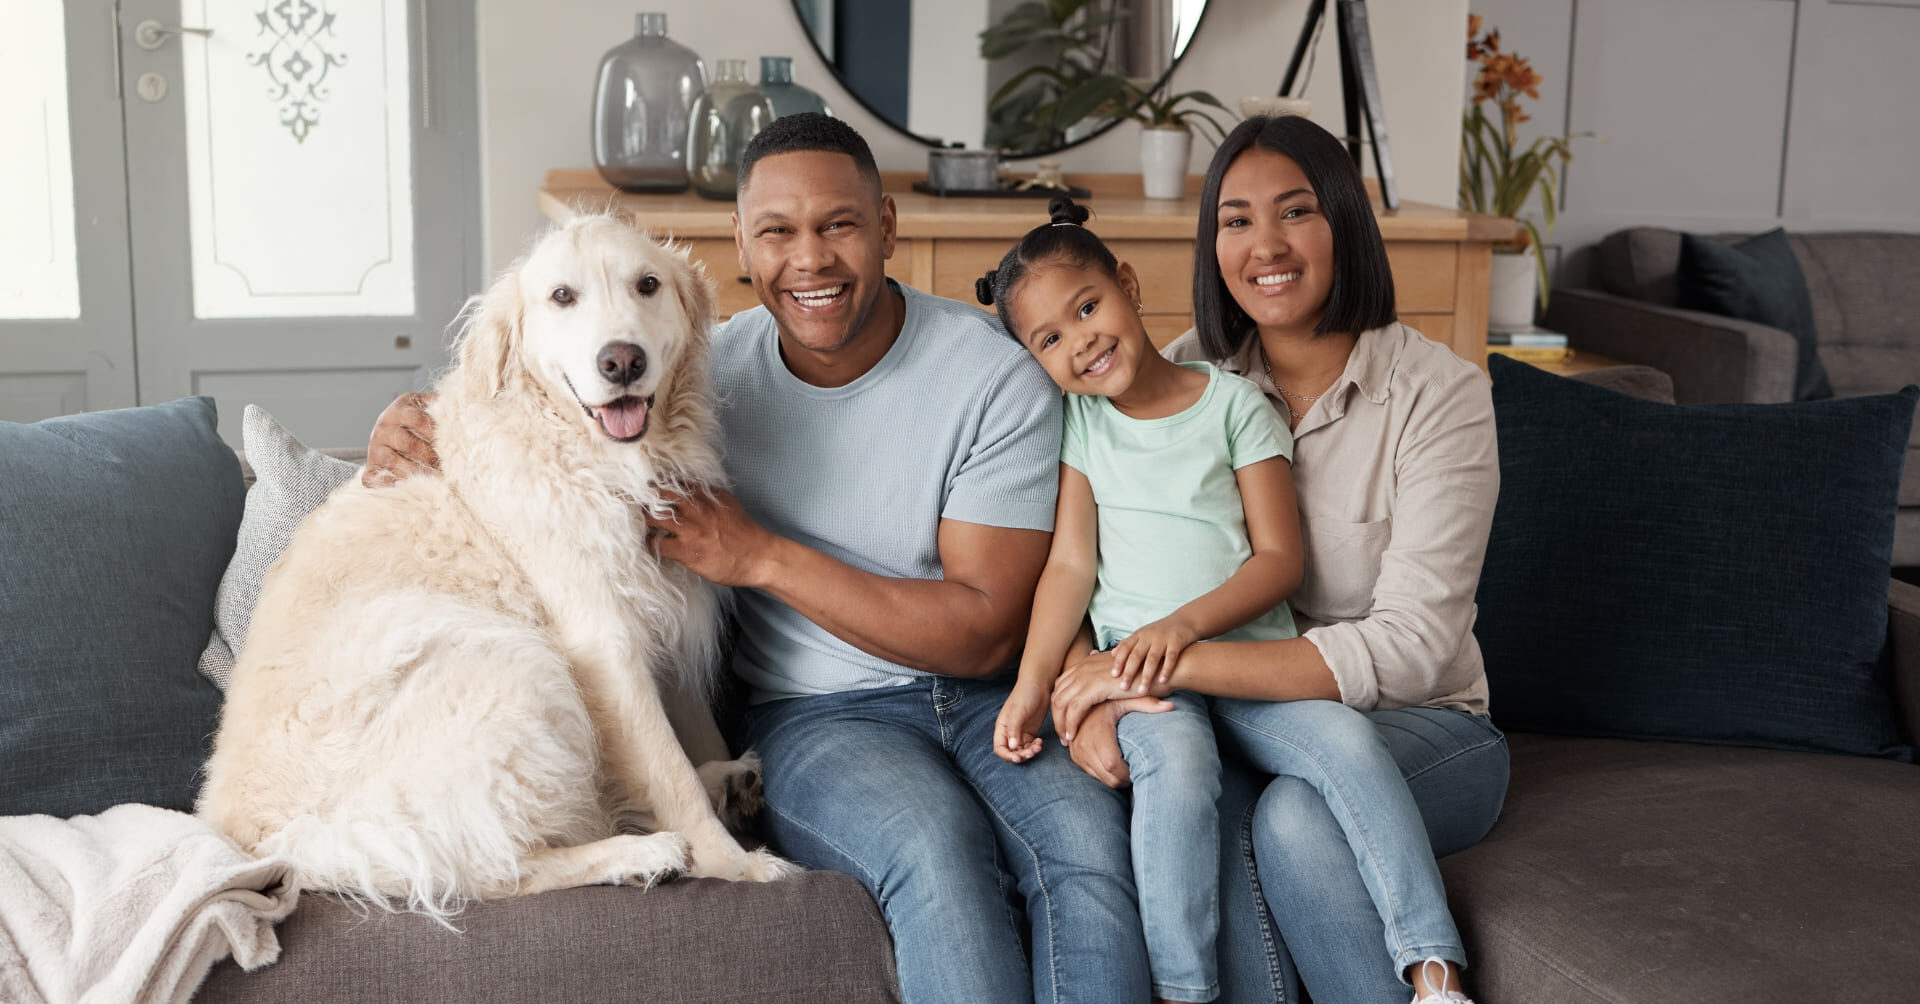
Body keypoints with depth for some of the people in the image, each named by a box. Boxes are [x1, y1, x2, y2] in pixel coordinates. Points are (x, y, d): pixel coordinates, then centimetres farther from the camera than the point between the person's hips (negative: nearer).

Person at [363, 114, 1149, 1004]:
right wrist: (420, 429, -5)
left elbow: (985, 631, -11)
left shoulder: (997, 378, -7)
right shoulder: (712, 368, 2)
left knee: (1090, 837, -32)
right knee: (934, 842, -33)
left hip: (984, 696, 0)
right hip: (812, 713, 1)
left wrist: (766, 558, -16)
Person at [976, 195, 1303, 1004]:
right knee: (1177, 759, -33)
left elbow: (1280, 557, 0)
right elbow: (1071, 564, 4)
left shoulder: (1234, 403, 6)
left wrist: (1185, 622, -17)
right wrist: (1032, 683, -11)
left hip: (1248, 642, 1)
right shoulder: (1079, 422, 12)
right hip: (1134, 657, 0)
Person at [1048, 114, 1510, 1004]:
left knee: (1297, 817, -33)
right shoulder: (1180, 378, 1)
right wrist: (1091, 694, -23)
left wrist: (1174, 663, -28)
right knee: (1208, 808, -31)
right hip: (1244, 720, 2)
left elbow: (1411, 647, -20)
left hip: (1423, 730, -2)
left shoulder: (1438, 393, -11)